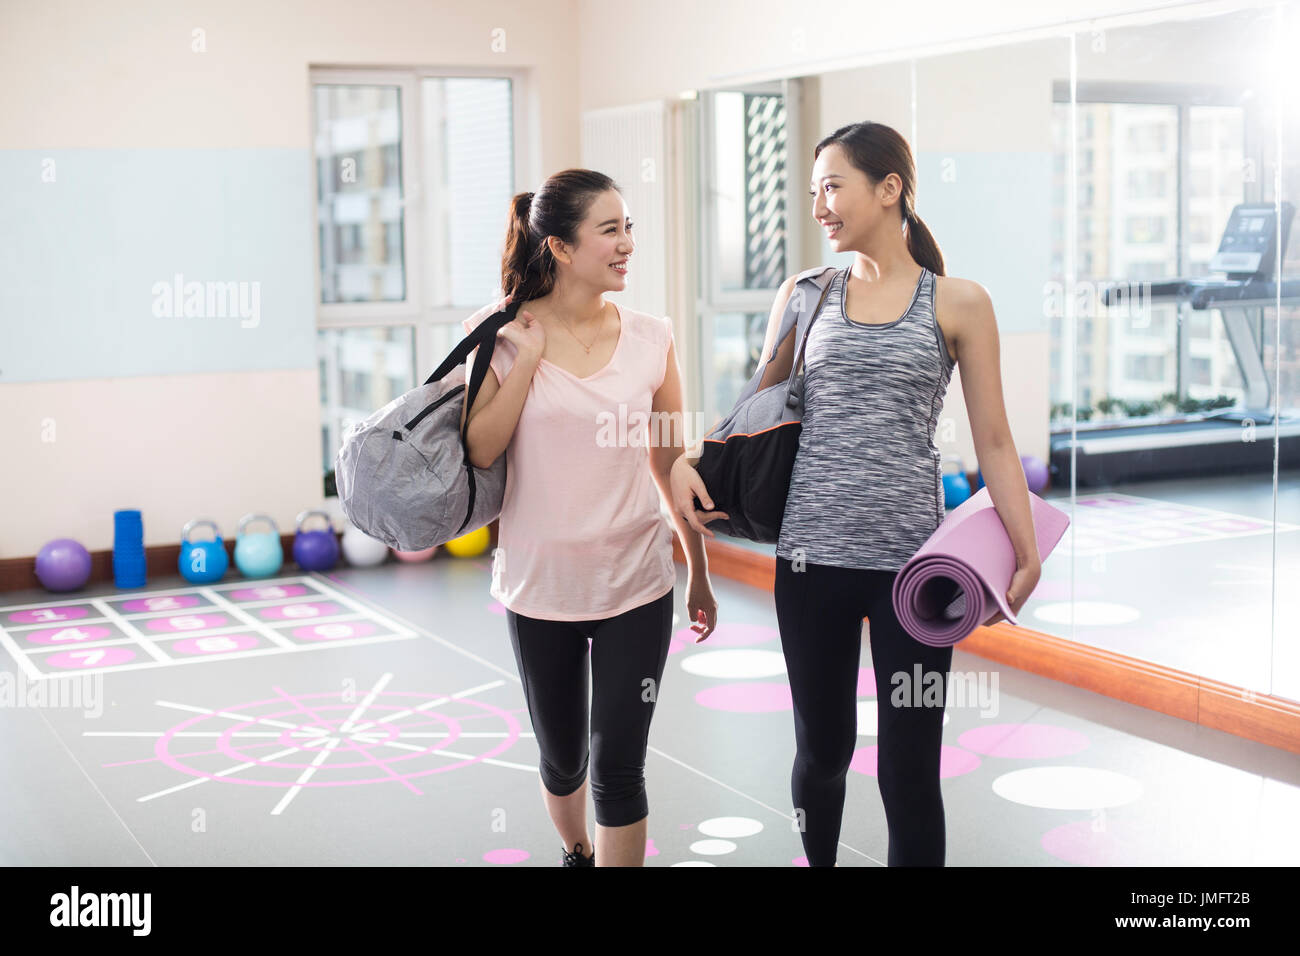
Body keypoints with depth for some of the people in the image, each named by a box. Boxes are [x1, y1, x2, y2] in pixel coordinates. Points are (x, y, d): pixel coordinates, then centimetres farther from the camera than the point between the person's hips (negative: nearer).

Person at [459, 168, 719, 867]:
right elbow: (480, 449, -11)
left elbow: (670, 462, 6)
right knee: (562, 757, 18)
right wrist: (529, 357, -17)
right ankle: (576, 852, 48)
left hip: (636, 586, 0)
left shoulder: (651, 338, -3)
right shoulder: (503, 333, -6)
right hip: (539, 583, 0)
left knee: (618, 769, -2)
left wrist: (698, 573, 11)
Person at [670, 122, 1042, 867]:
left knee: (909, 770, 2)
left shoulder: (959, 304, 2)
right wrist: (690, 459, -2)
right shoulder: (805, 294, 9)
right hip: (812, 555, 2)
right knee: (823, 750, 14)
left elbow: (994, 444, 2)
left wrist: (1027, 553, -6)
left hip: (913, 561, -2)